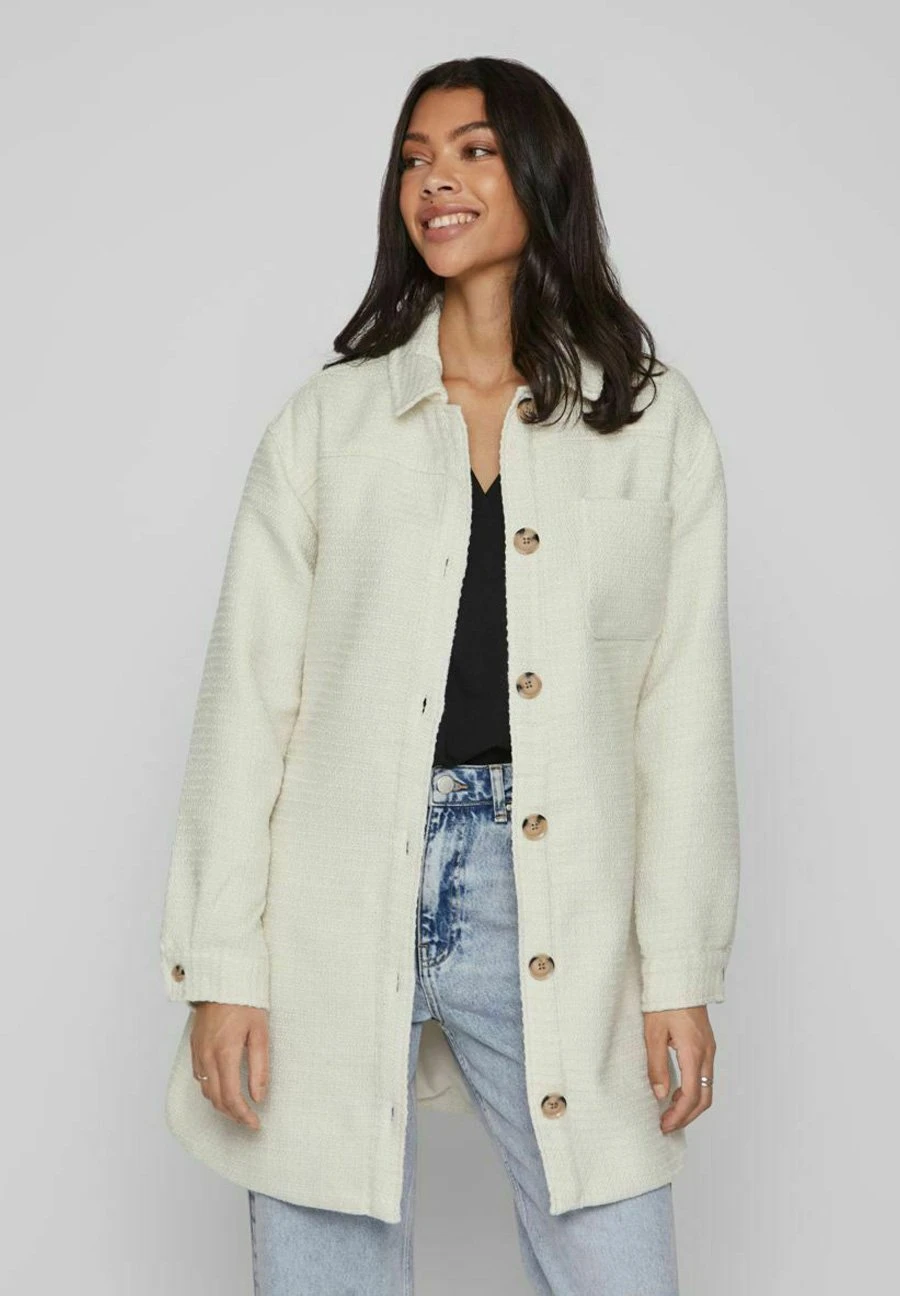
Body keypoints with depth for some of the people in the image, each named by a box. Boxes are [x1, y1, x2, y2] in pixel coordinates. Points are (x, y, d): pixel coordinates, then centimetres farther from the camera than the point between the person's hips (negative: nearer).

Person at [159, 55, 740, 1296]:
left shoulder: (654, 420, 6)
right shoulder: (327, 418, 6)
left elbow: (684, 709, 3)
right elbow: (248, 696, 2)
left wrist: (681, 973, -1)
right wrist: (221, 965, -4)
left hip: (552, 903, 0)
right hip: (340, 898, 0)